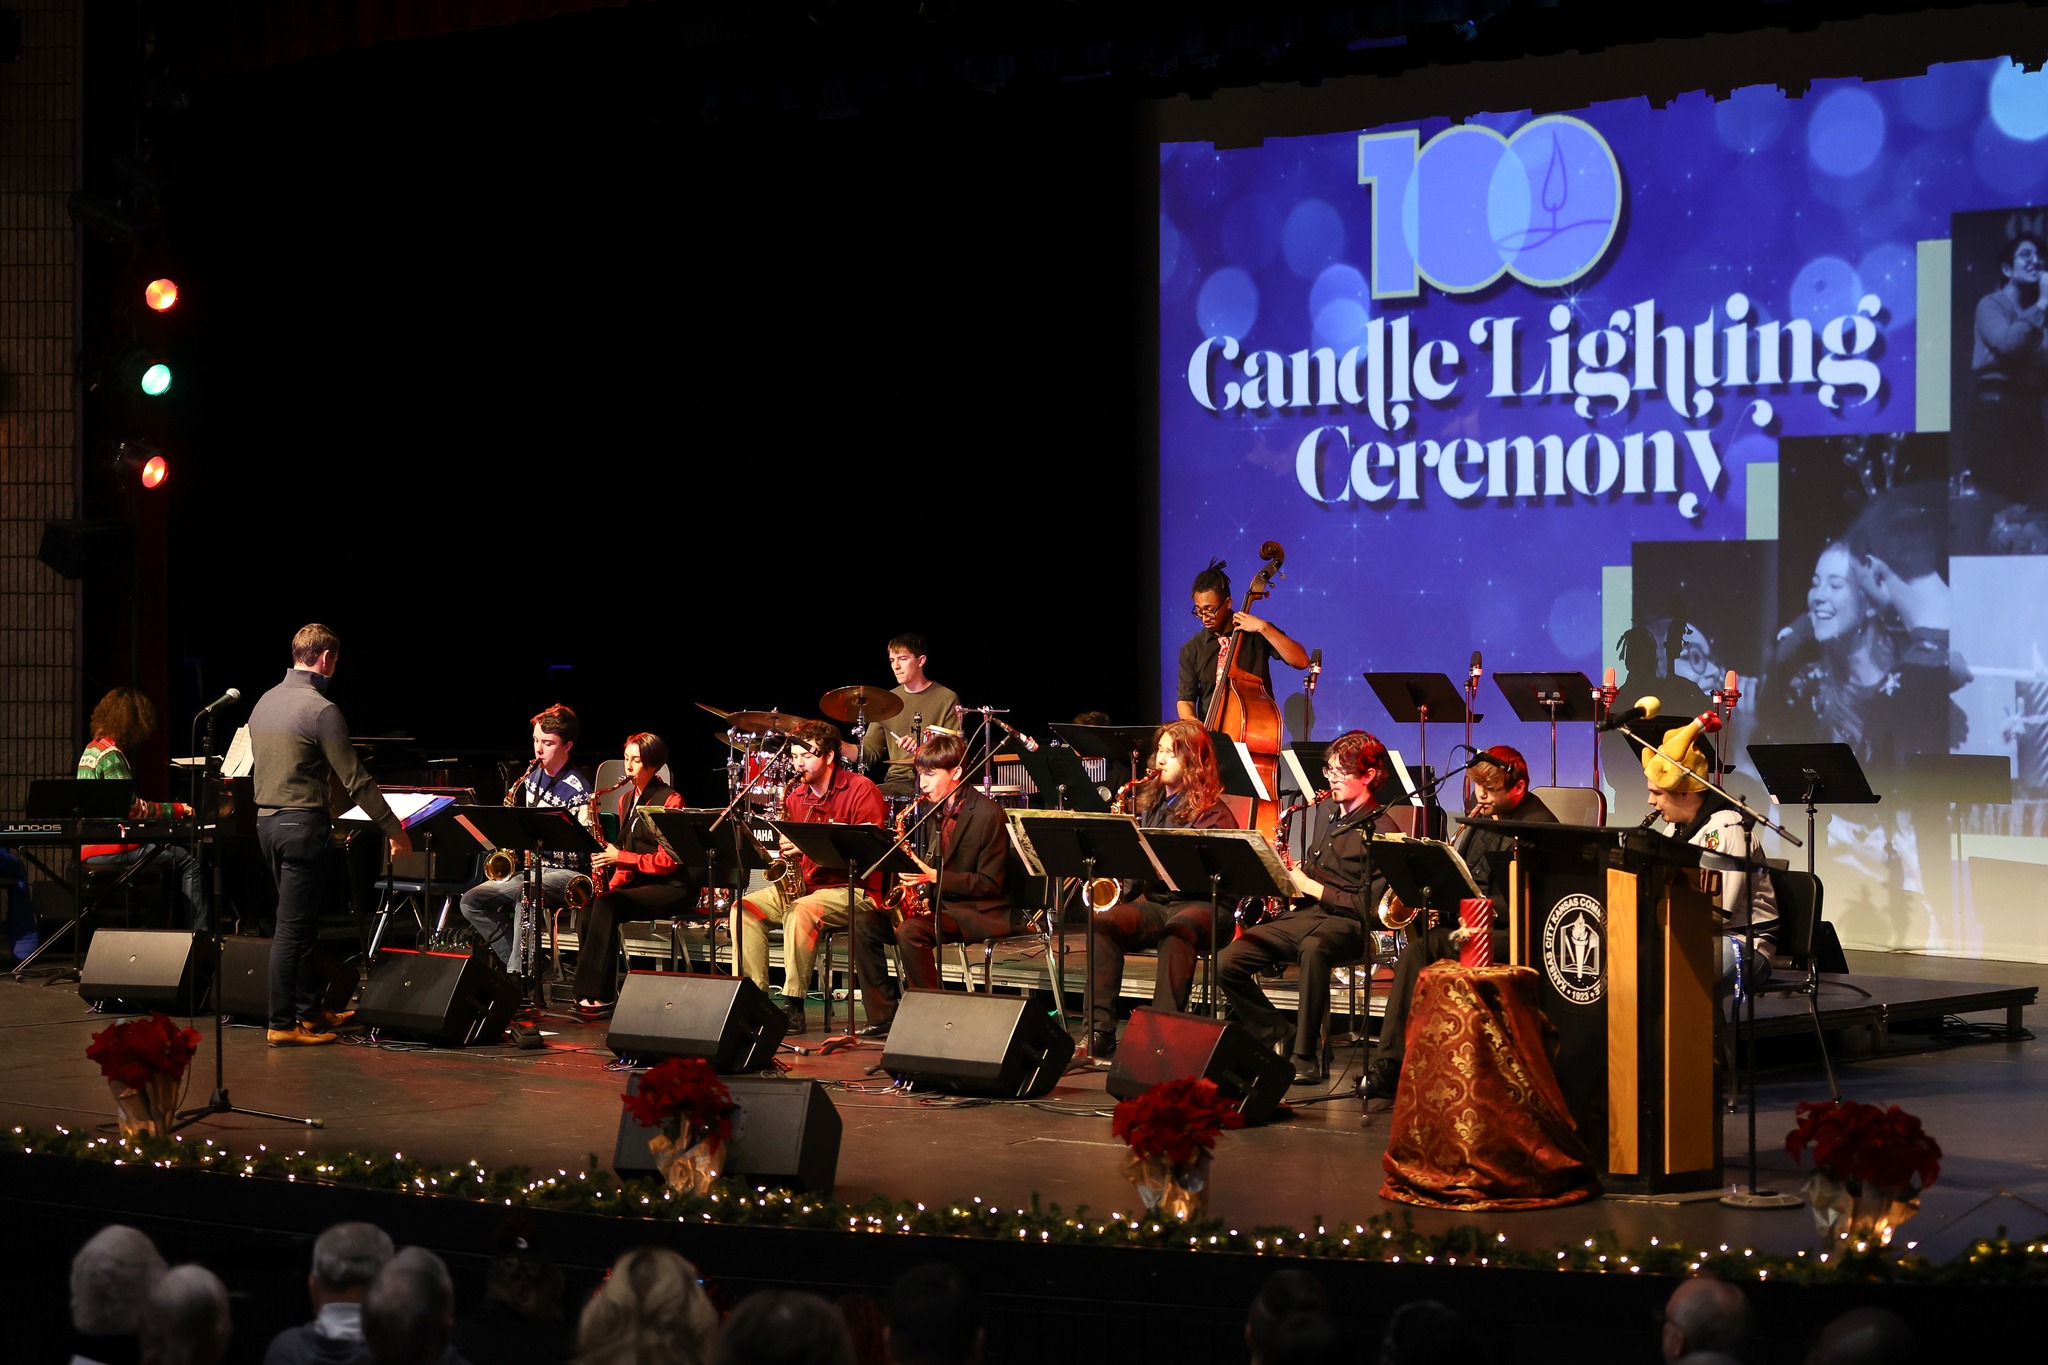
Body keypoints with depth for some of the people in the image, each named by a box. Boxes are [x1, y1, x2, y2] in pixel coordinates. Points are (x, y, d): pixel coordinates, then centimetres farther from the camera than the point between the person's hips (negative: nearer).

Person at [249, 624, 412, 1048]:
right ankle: (283, 1025, -2)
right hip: (302, 823, -9)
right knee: (293, 927, -4)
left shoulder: (265, 702, 11)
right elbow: (355, 780, -14)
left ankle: (309, 1010, 24)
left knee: (303, 920, 17)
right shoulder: (320, 709, -14)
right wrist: (394, 830, -8)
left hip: (266, 820, 9)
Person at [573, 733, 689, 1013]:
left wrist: (621, 857, -20)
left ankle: (600, 993, -29)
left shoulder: (670, 800, -9)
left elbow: (669, 860, -14)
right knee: (590, 905, -22)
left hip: (669, 888, -7)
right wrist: (612, 883, -1)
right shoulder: (627, 799, 14)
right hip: (636, 883, 7)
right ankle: (588, 989, -20)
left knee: (606, 905, -30)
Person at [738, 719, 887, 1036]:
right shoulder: (796, 797, 13)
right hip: (803, 883, 7)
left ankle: (793, 1006, -30)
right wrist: (787, 852, -5)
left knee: (800, 911, -35)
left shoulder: (861, 790, -8)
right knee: (745, 907, -11)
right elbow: (790, 846, 21)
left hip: (855, 888, -7)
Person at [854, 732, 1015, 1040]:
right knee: (866, 926, -6)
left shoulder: (987, 815, -14)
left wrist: (934, 877, -22)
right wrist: (921, 895, -2)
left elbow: (990, 883, -16)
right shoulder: (932, 810, 11)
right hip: (939, 903, 9)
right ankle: (882, 1017, -5)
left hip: (982, 911, -9)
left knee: (910, 932, -33)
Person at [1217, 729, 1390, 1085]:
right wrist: (1294, 875, 8)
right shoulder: (1333, 821, 23)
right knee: (1227, 962, -13)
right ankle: (1277, 1038, 0)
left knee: (1313, 948, -44)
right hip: (1304, 914, 8)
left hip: (1346, 924, -8)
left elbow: (1369, 905, -12)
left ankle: (1308, 1055, -32)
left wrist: (1309, 886, -11)